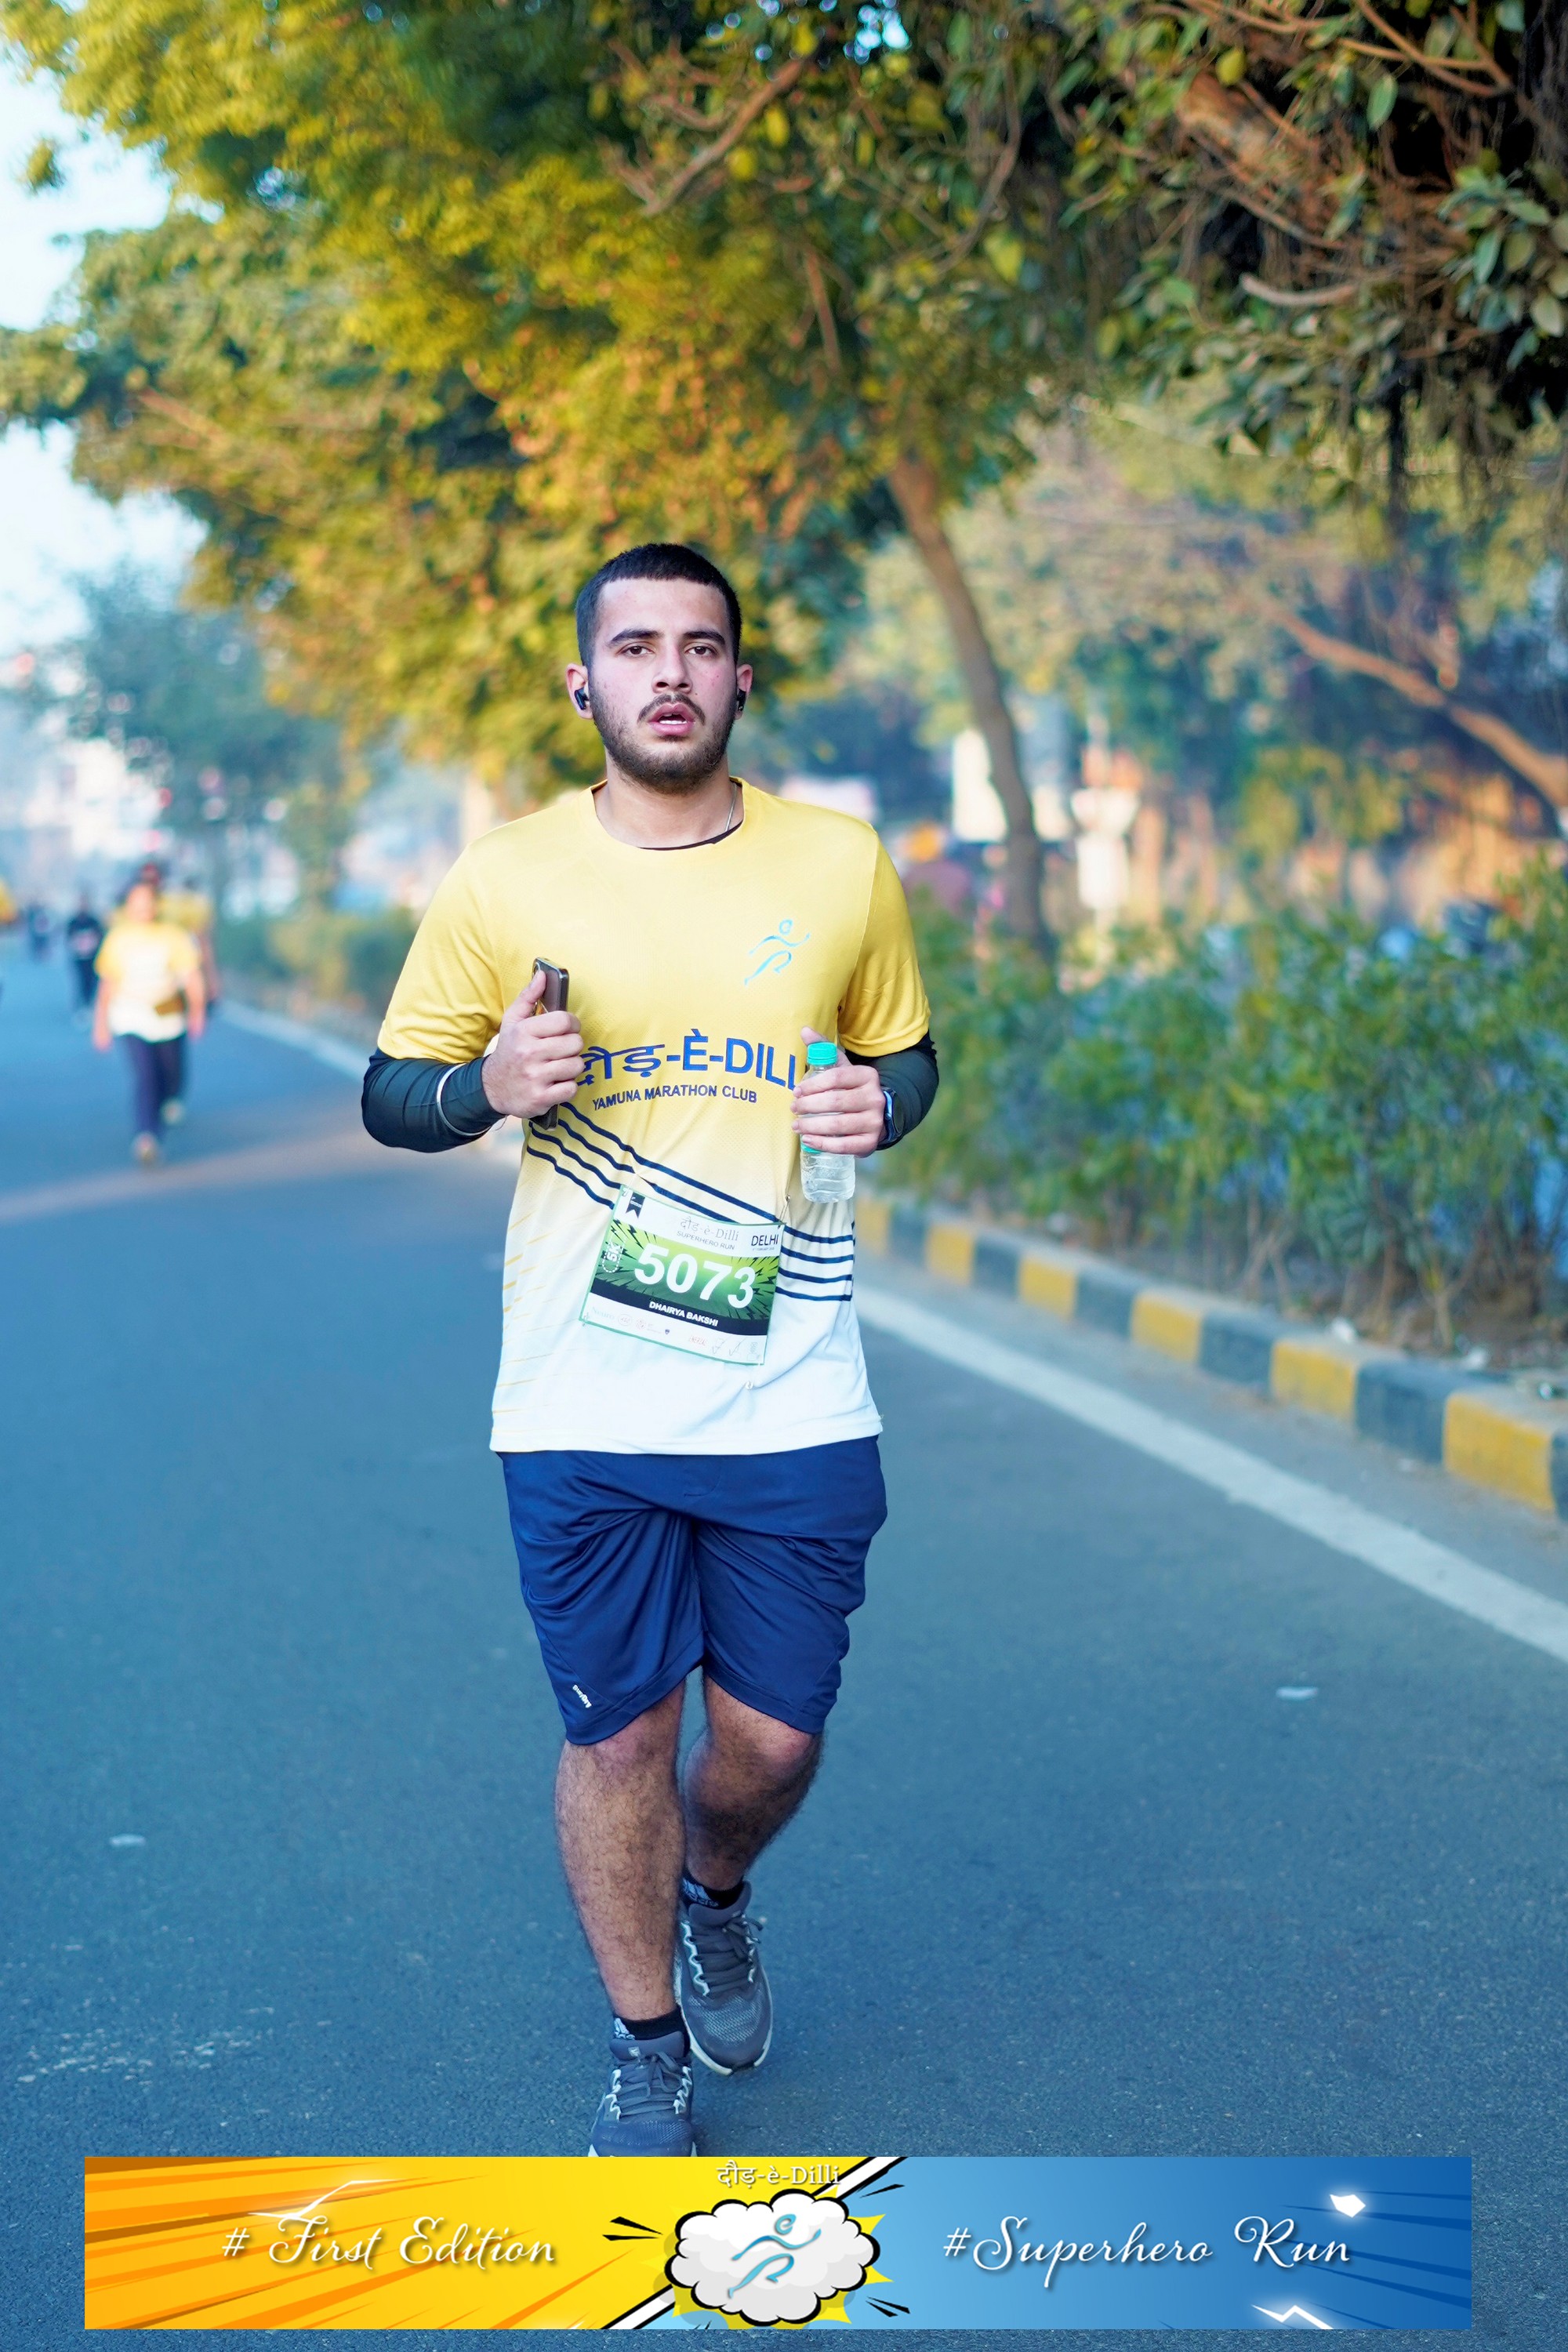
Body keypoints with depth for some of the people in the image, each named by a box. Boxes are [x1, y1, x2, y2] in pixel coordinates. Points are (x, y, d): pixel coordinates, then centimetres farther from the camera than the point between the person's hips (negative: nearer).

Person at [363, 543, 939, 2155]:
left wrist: (880, 1100, -7)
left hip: (793, 1400, 1)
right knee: (617, 1735, 6)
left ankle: (714, 1897, 45)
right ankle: (645, 2057, 29)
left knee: (773, 1737, 9)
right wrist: (488, 1082, -16)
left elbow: (907, 1052, 17)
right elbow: (391, 1096, 6)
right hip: (582, 1408, -1)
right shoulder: (502, 880, -1)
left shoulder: (842, 866, 3)